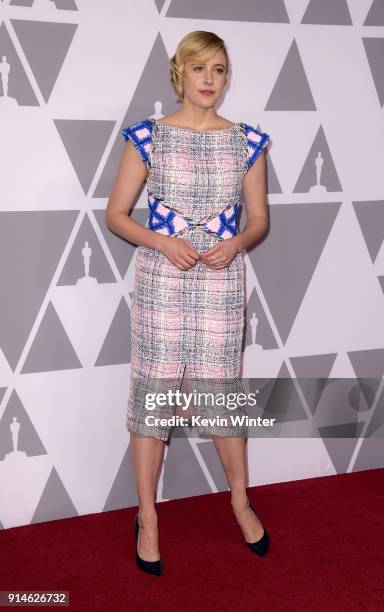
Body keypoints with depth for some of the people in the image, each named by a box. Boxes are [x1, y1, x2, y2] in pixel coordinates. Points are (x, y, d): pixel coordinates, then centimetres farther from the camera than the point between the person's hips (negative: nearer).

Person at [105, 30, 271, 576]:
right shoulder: (148, 136, -1)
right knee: (152, 392, 3)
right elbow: (115, 214, 1)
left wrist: (235, 243, -11)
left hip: (222, 282, 1)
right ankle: (148, 516, 21)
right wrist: (161, 242, -15)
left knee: (224, 389, 10)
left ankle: (241, 501, 33)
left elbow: (259, 218, 10)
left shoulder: (247, 141, 5)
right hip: (161, 279, -1)